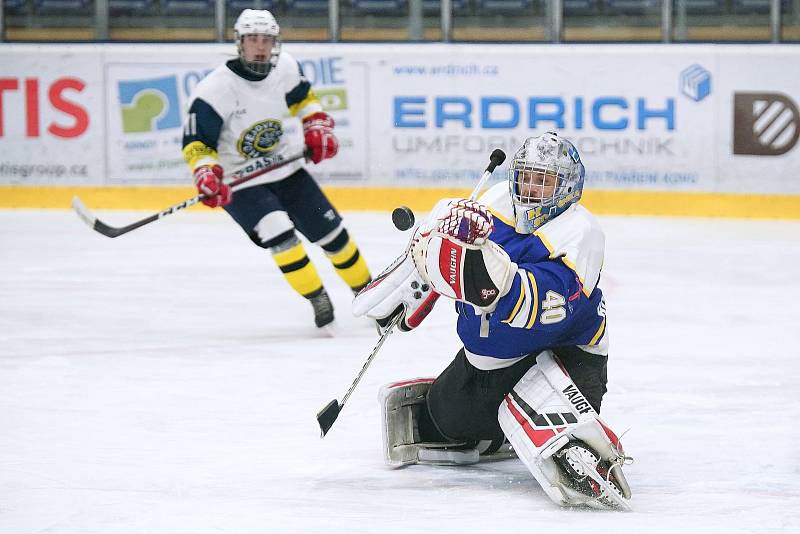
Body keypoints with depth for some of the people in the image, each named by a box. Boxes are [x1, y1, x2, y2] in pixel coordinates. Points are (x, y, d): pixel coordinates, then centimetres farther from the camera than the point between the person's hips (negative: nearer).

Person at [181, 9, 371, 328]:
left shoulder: (285, 68, -8)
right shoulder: (214, 91, -24)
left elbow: (302, 99, 14)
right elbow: (196, 145, -19)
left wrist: (318, 128, 0)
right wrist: (207, 176, -35)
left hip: (285, 171, 5)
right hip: (239, 184, -5)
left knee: (331, 232, 7)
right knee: (278, 233, -27)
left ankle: (365, 290, 29)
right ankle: (317, 299, -12)